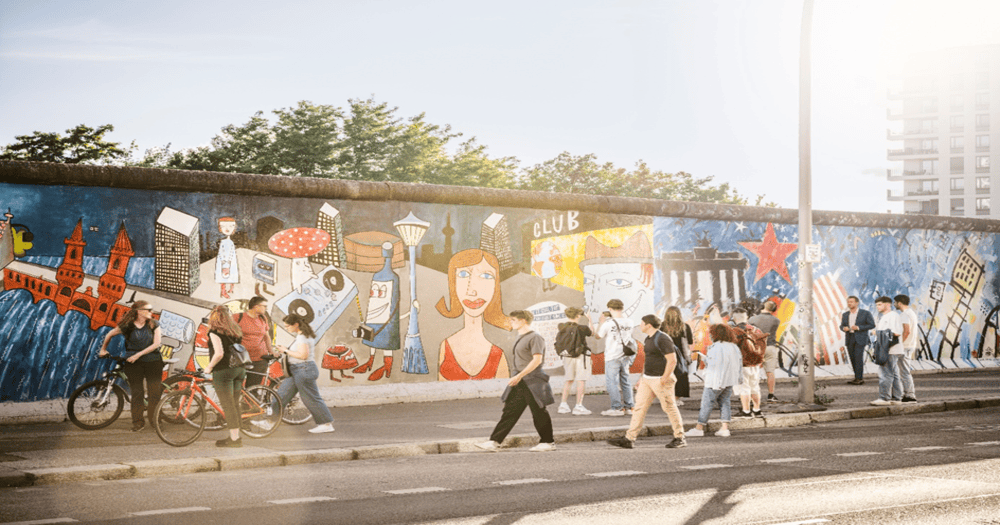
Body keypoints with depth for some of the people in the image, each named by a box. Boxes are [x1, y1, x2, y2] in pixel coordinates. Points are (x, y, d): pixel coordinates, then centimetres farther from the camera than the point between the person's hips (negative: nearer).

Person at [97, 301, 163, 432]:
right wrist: (103, 350, 21)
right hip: (133, 363, -1)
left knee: (155, 392, -3)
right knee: (137, 392, -2)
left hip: (153, 362, 1)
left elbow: (156, 344, -8)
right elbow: (110, 335, 11)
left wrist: (138, 354, -14)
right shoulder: (127, 326, -4)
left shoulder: (154, 325, -1)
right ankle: (138, 422, 6)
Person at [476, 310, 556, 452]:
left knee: (539, 413, 1)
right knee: (509, 411, 4)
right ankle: (494, 442, 1)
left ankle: (548, 442, 14)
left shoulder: (535, 337, -13)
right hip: (519, 382, 9)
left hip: (532, 382, -9)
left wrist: (520, 375, -24)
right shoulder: (520, 338, 16)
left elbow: (537, 359, -21)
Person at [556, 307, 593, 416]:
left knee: (569, 380, 17)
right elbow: (591, 332, 7)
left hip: (566, 357, 6)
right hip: (579, 356, -6)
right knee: (581, 381, -1)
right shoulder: (581, 328, -12)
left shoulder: (562, 327, 1)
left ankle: (564, 405, 16)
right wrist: (589, 320, 19)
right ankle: (578, 406, -7)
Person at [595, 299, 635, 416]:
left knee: (612, 382, 0)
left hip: (612, 357, -6)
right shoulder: (629, 322, 0)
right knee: (625, 381, 14)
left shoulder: (608, 323, -14)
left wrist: (601, 323, 12)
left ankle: (616, 408, -2)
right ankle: (629, 407, 15)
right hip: (625, 357, 6)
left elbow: (598, 336, -1)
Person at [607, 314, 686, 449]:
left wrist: (664, 379, -21)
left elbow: (672, 360, -20)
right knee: (639, 407, 4)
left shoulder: (662, 339, -15)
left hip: (660, 379, -9)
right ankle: (629, 439, 3)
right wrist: (643, 377, 22)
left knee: (670, 408, 0)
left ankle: (680, 439, 11)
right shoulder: (648, 339, 14)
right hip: (647, 379, 9)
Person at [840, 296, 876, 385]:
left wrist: (858, 327, -15)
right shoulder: (845, 315, 13)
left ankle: (859, 378, -10)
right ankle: (858, 377, 12)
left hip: (860, 339, -5)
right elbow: (842, 326, 19)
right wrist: (844, 328, -7)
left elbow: (872, 325, -4)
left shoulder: (865, 313, -1)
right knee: (853, 358, 3)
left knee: (858, 358, -13)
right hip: (849, 339, 5)